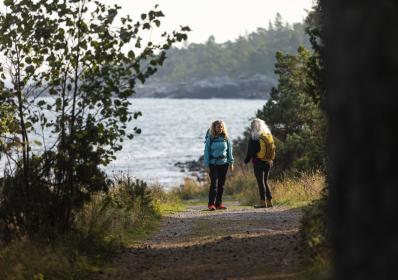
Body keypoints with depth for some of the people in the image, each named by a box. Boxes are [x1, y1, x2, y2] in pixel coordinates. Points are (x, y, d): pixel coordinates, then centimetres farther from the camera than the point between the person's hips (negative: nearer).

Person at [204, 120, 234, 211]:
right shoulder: (210, 138, -4)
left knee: (221, 184, 5)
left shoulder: (226, 138, 4)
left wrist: (231, 162, 8)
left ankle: (219, 203, 12)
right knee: (214, 183, -11)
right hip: (213, 163, -3)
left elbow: (229, 150, 11)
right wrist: (206, 165, -6)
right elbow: (206, 151, -2)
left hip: (223, 163, 3)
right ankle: (211, 204, -8)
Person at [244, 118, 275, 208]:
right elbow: (272, 149, 12)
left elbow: (250, 151, -10)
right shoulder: (269, 136, 8)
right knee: (265, 181, 16)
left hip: (259, 162, -7)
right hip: (269, 162, 7)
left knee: (261, 182, -3)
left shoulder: (255, 137, -12)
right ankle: (269, 200, 15)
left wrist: (246, 160, 3)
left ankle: (263, 201, -5)